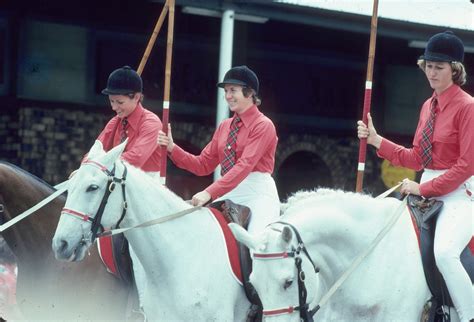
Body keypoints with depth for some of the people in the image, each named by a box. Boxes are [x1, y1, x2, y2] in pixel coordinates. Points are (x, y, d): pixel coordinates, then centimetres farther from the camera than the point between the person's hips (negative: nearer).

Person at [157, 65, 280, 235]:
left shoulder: (264, 125, -7)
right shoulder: (224, 127, 16)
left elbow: (245, 165, -19)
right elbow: (203, 165, 14)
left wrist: (210, 193, -28)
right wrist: (172, 148, -1)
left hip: (258, 194, -7)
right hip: (229, 194, 7)